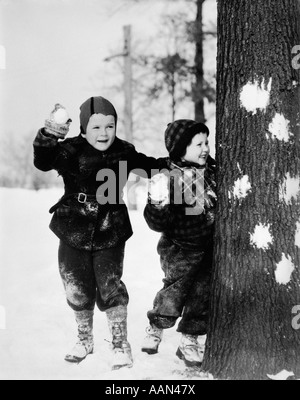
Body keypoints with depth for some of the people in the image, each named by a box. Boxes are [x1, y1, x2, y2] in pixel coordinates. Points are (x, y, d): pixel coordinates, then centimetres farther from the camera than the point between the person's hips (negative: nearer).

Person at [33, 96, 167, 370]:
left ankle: (121, 344, 12)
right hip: (74, 234, 0)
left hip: (110, 234, 0)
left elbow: (148, 165, 20)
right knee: (78, 291, 10)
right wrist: (49, 135, -49)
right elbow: (43, 162, -32)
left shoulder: (123, 152, -2)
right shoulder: (71, 151, -12)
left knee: (110, 289, -6)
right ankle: (85, 340, 34)